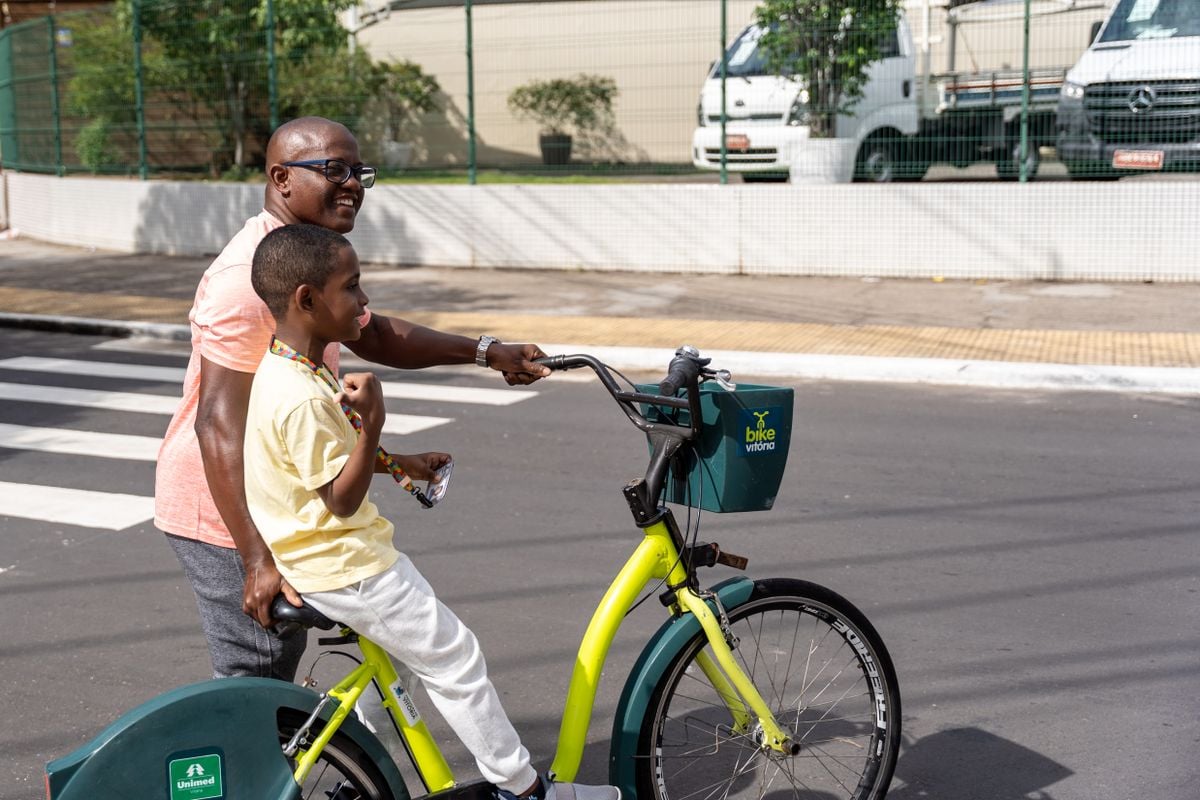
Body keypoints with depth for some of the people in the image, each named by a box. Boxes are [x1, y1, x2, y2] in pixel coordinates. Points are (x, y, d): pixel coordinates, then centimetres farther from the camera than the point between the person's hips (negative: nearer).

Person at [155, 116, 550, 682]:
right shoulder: (250, 275, -24)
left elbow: (372, 334, 22)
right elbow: (219, 423, -30)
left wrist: (484, 353, 13)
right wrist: (258, 560, -34)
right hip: (224, 510, -10)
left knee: (278, 659, 20)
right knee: (256, 679, -3)